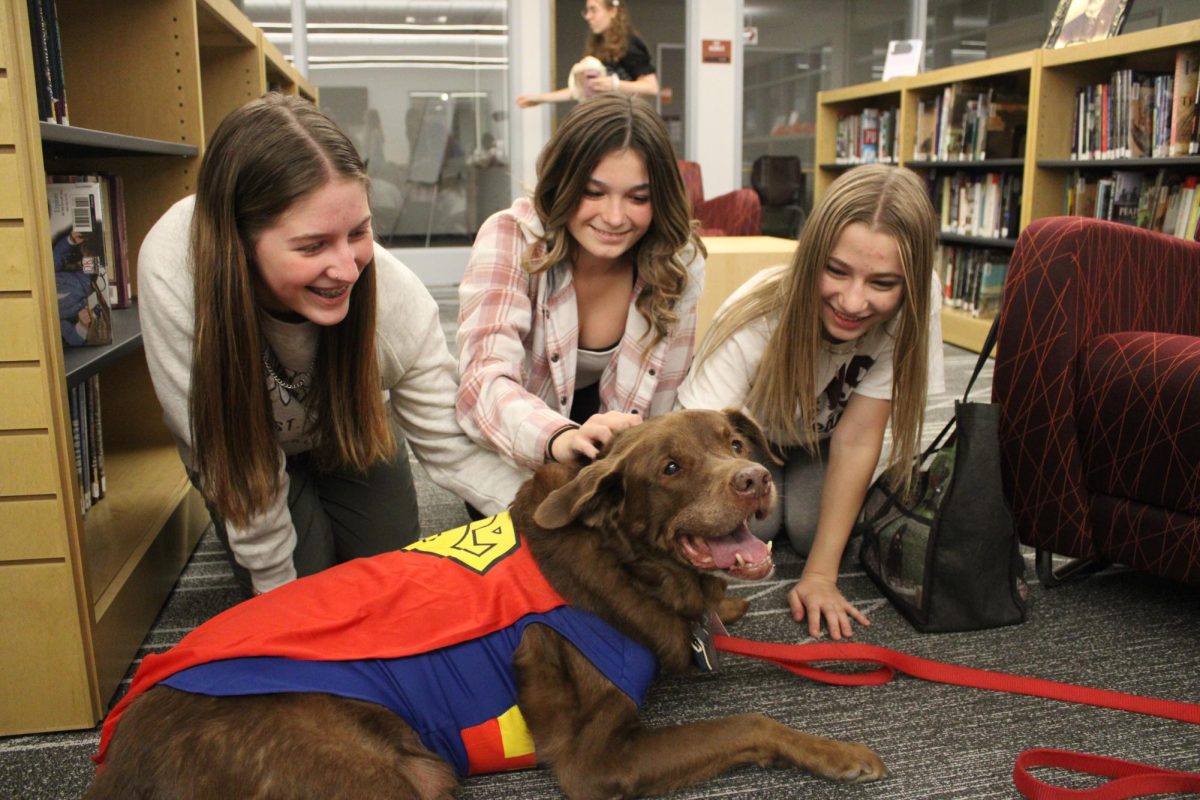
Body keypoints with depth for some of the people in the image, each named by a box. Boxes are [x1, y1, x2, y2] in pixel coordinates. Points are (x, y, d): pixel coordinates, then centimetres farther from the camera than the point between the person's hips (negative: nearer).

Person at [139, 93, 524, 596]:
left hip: (348, 436, 2)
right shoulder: (174, 272, -41)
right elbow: (234, 463, -30)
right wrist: (277, 586, -20)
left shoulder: (396, 297, -37)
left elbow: (449, 446, -26)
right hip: (238, 449, -1)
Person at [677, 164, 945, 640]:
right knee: (750, 525, -24)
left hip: (820, 438, 2)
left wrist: (820, 574, -29)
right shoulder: (754, 321, -40)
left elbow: (855, 440, -27)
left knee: (811, 527, -21)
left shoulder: (912, 308, -32)